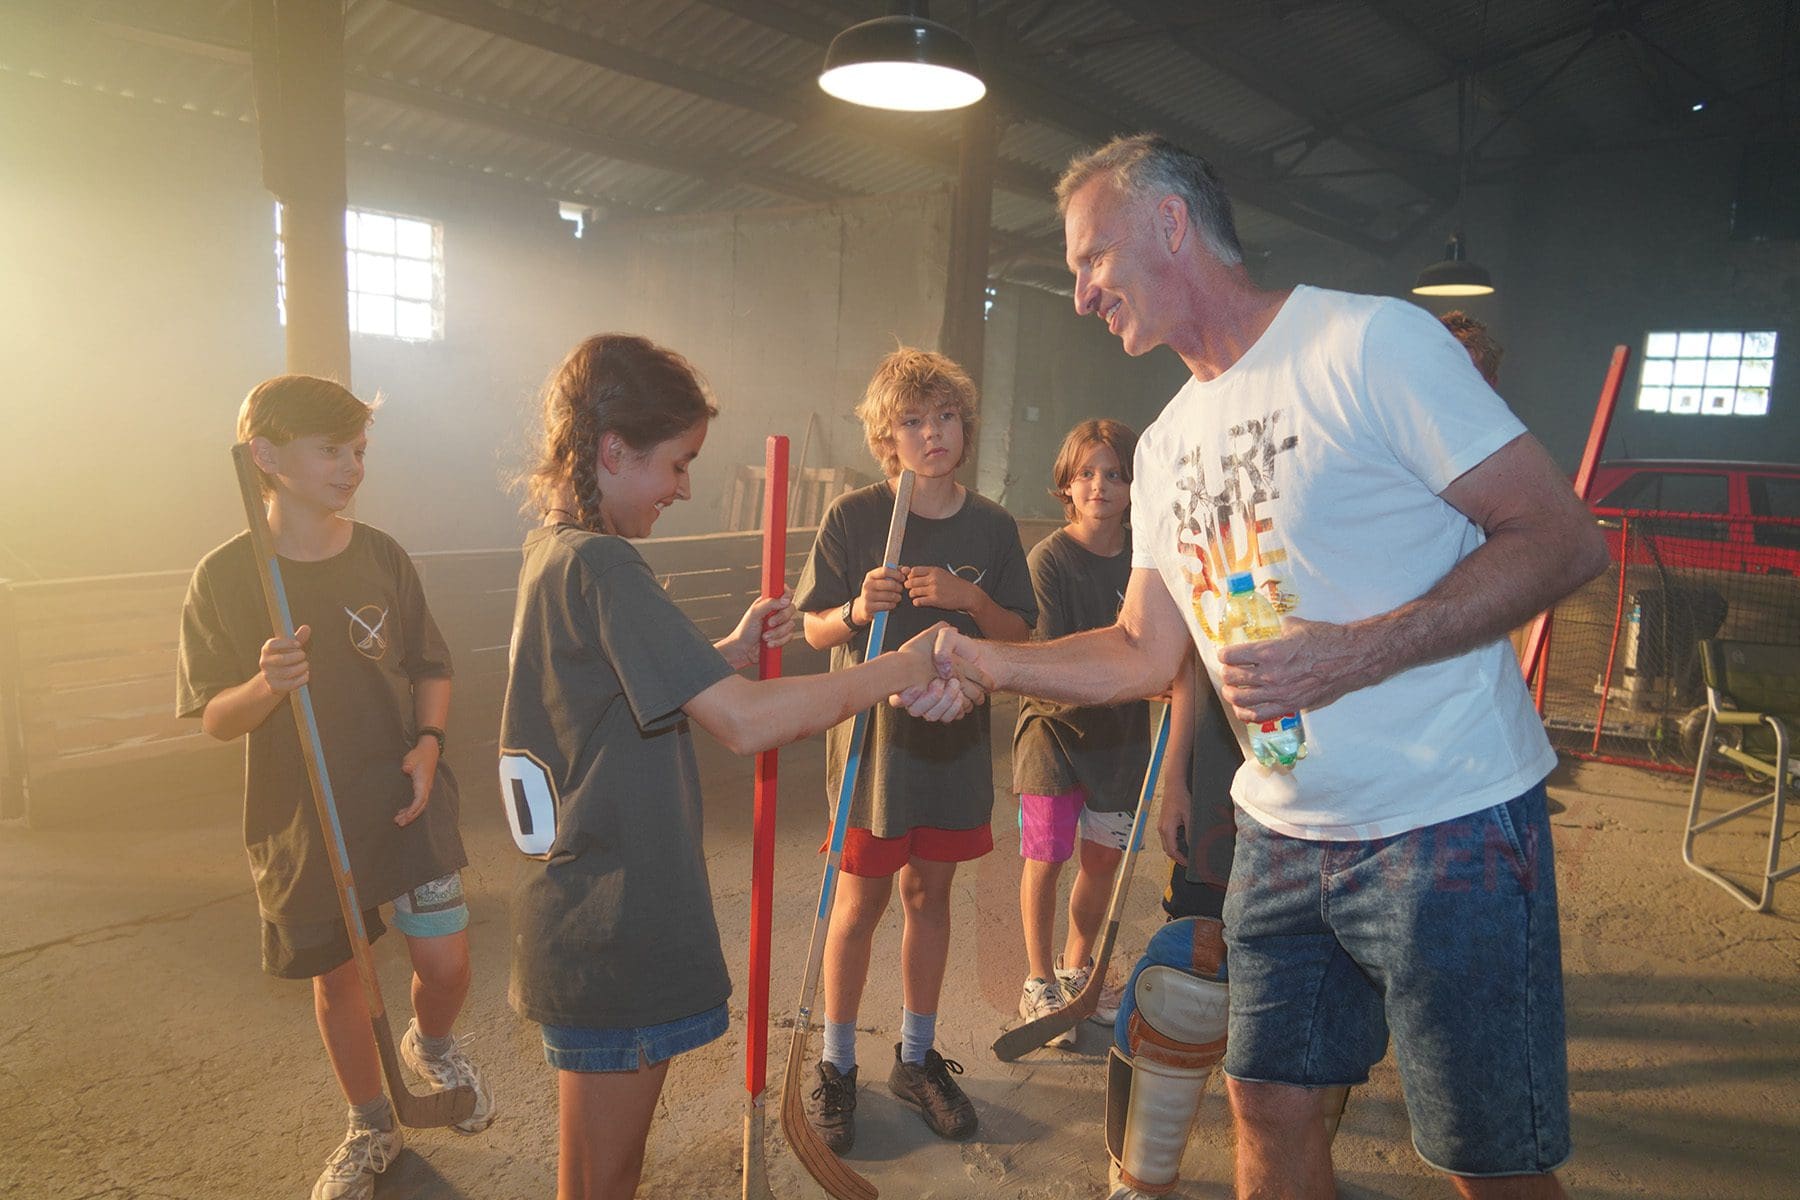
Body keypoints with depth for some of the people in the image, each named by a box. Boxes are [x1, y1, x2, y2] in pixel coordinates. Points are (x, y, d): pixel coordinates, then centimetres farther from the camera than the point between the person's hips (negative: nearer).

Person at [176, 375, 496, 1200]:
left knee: (445, 961, -1)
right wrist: (266, 685, -27)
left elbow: (431, 667, 5)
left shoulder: (382, 557, -4)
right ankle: (371, 1129, 39)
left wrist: (428, 742, -11)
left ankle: (432, 1044, 37)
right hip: (302, 816, 0)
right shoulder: (224, 578, -9)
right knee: (336, 976, 14)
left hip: (404, 796, 1)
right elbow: (214, 720, -7)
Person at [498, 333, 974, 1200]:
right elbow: (746, 723, -29)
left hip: (581, 925, 10)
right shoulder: (601, 565, -22)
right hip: (614, 939, -10)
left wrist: (732, 651, 4)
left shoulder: (552, 555, 9)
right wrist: (900, 667, -18)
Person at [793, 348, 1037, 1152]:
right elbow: (815, 631, -5)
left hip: (956, 739, 3)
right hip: (873, 738, -3)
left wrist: (968, 598, -16)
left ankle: (917, 1057, 33)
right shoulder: (852, 517, -8)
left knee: (929, 893, 14)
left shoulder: (992, 528, 0)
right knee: (861, 900, 7)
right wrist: (858, 610, -26)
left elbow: (1019, 636, 3)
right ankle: (836, 1065, 27)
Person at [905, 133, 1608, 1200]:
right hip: (1282, 833, 6)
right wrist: (982, 661, 2)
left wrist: (1353, 654, -25)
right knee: (1271, 1109, 16)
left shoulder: (1370, 341, -11)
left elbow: (1564, 539, -14)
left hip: (1449, 826, -6)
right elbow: (1146, 650, 14)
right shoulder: (1167, 444, 11)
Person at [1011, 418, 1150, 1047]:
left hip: (1120, 730, 5)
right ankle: (1038, 984, 24)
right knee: (1046, 859, 3)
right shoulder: (1050, 558, -15)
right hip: (1055, 722, -4)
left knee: (1104, 855, 14)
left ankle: (1077, 968, 36)